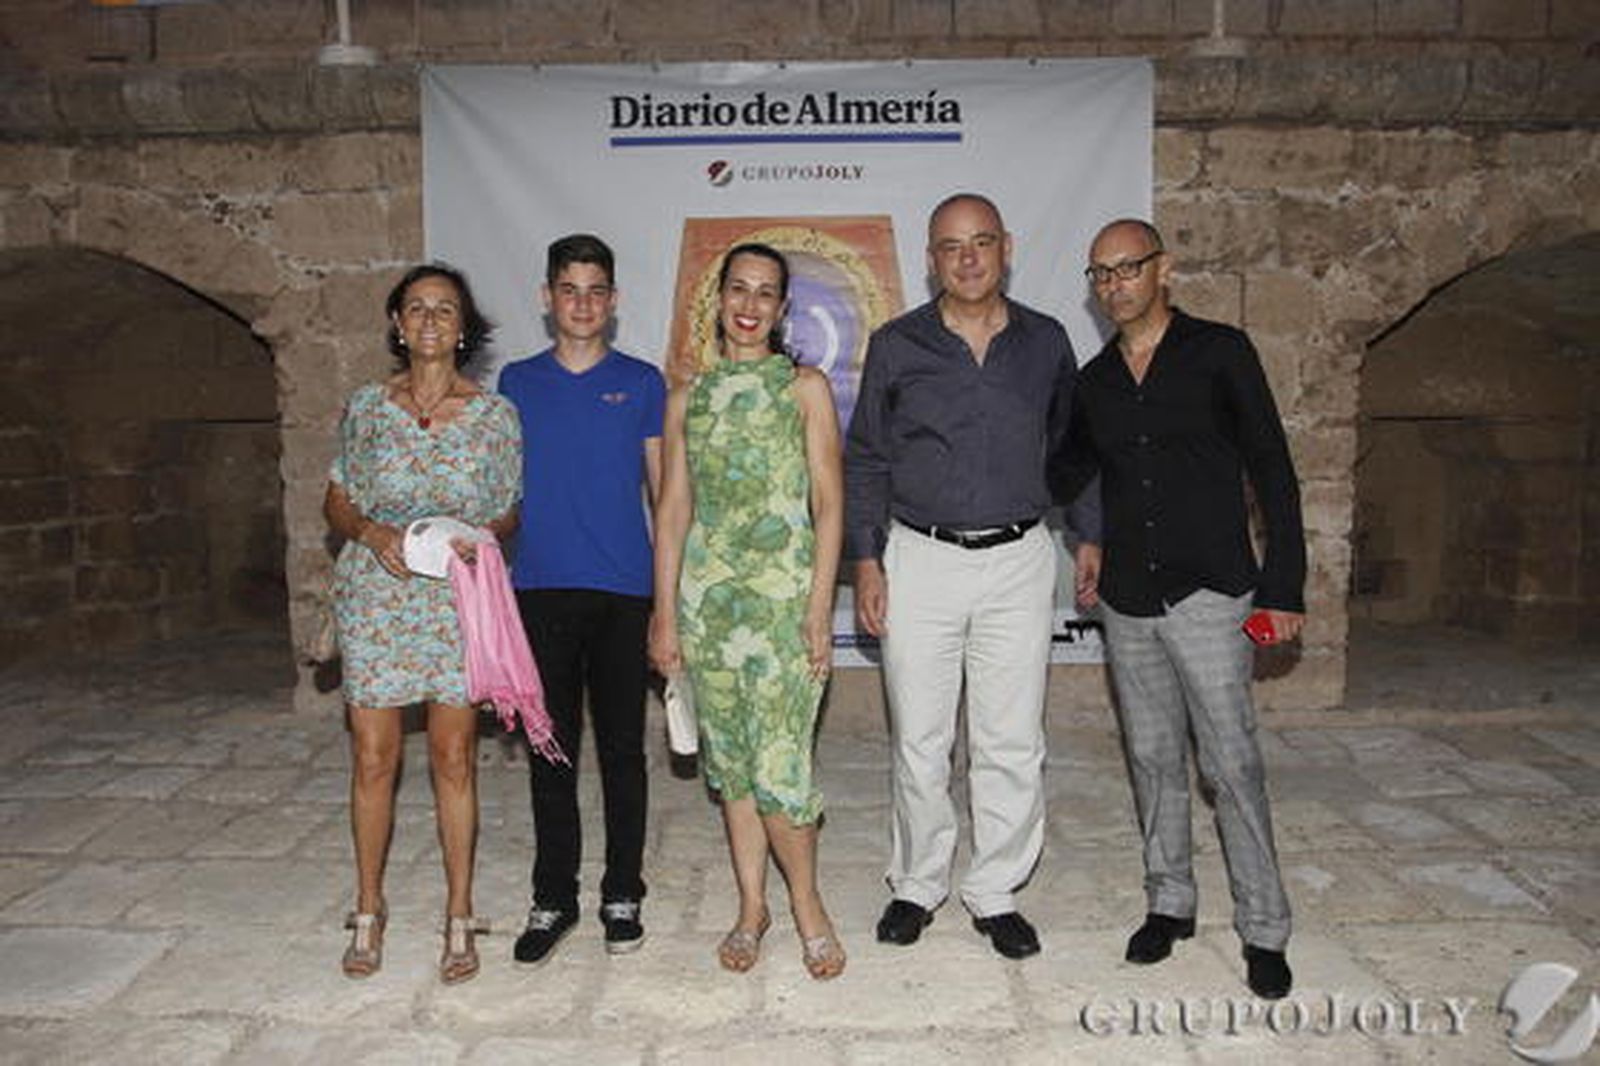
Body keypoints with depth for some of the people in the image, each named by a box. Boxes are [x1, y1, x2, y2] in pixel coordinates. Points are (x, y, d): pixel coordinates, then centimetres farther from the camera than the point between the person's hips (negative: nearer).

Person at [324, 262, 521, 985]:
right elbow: (336, 503, 11)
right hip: (376, 596, 1)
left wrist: (478, 537, -14)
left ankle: (459, 919, 16)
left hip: (458, 600, -1)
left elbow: (510, 512, 7)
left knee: (454, 758, 4)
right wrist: (371, 532, -10)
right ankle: (368, 914, 23)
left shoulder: (494, 414, 1)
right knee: (373, 759, 6)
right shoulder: (365, 408, 5)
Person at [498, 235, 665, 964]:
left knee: (621, 747, 6)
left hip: (623, 589, -1)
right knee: (550, 749, 8)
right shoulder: (518, 383, 9)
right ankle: (553, 898, 21)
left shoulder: (641, 382, 5)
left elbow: (662, 488, 5)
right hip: (541, 588, 2)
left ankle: (622, 895, 20)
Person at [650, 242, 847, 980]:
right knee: (730, 759, 10)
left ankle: (806, 901, 17)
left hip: (783, 594, -3)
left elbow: (829, 505, -1)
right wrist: (665, 613, 5)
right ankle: (751, 908, 26)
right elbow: (673, 510, 9)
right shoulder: (686, 398, 11)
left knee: (778, 763, -7)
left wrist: (819, 609, -8)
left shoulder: (806, 387, 2)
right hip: (707, 594, 3)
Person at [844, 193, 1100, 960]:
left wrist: (1091, 539, 11)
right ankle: (917, 885, 24)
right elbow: (865, 460, 6)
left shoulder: (1046, 343, 6)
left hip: (1018, 561, 1)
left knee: (1012, 743, 5)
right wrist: (866, 561, -1)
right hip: (919, 560, -1)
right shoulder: (896, 346, 2)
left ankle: (995, 893, 21)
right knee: (919, 741, 6)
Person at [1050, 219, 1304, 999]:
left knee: (1232, 764, -3)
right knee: (1153, 759, 13)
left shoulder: (1219, 352, -2)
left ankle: (1263, 929, 12)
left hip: (1208, 593, -4)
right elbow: (1065, 472, 22)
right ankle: (1169, 903, 27)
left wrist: (1282, 586, -7)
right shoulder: (1093, 380, 10)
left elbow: (1272, 472, -3)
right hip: (1127, 601, 5)